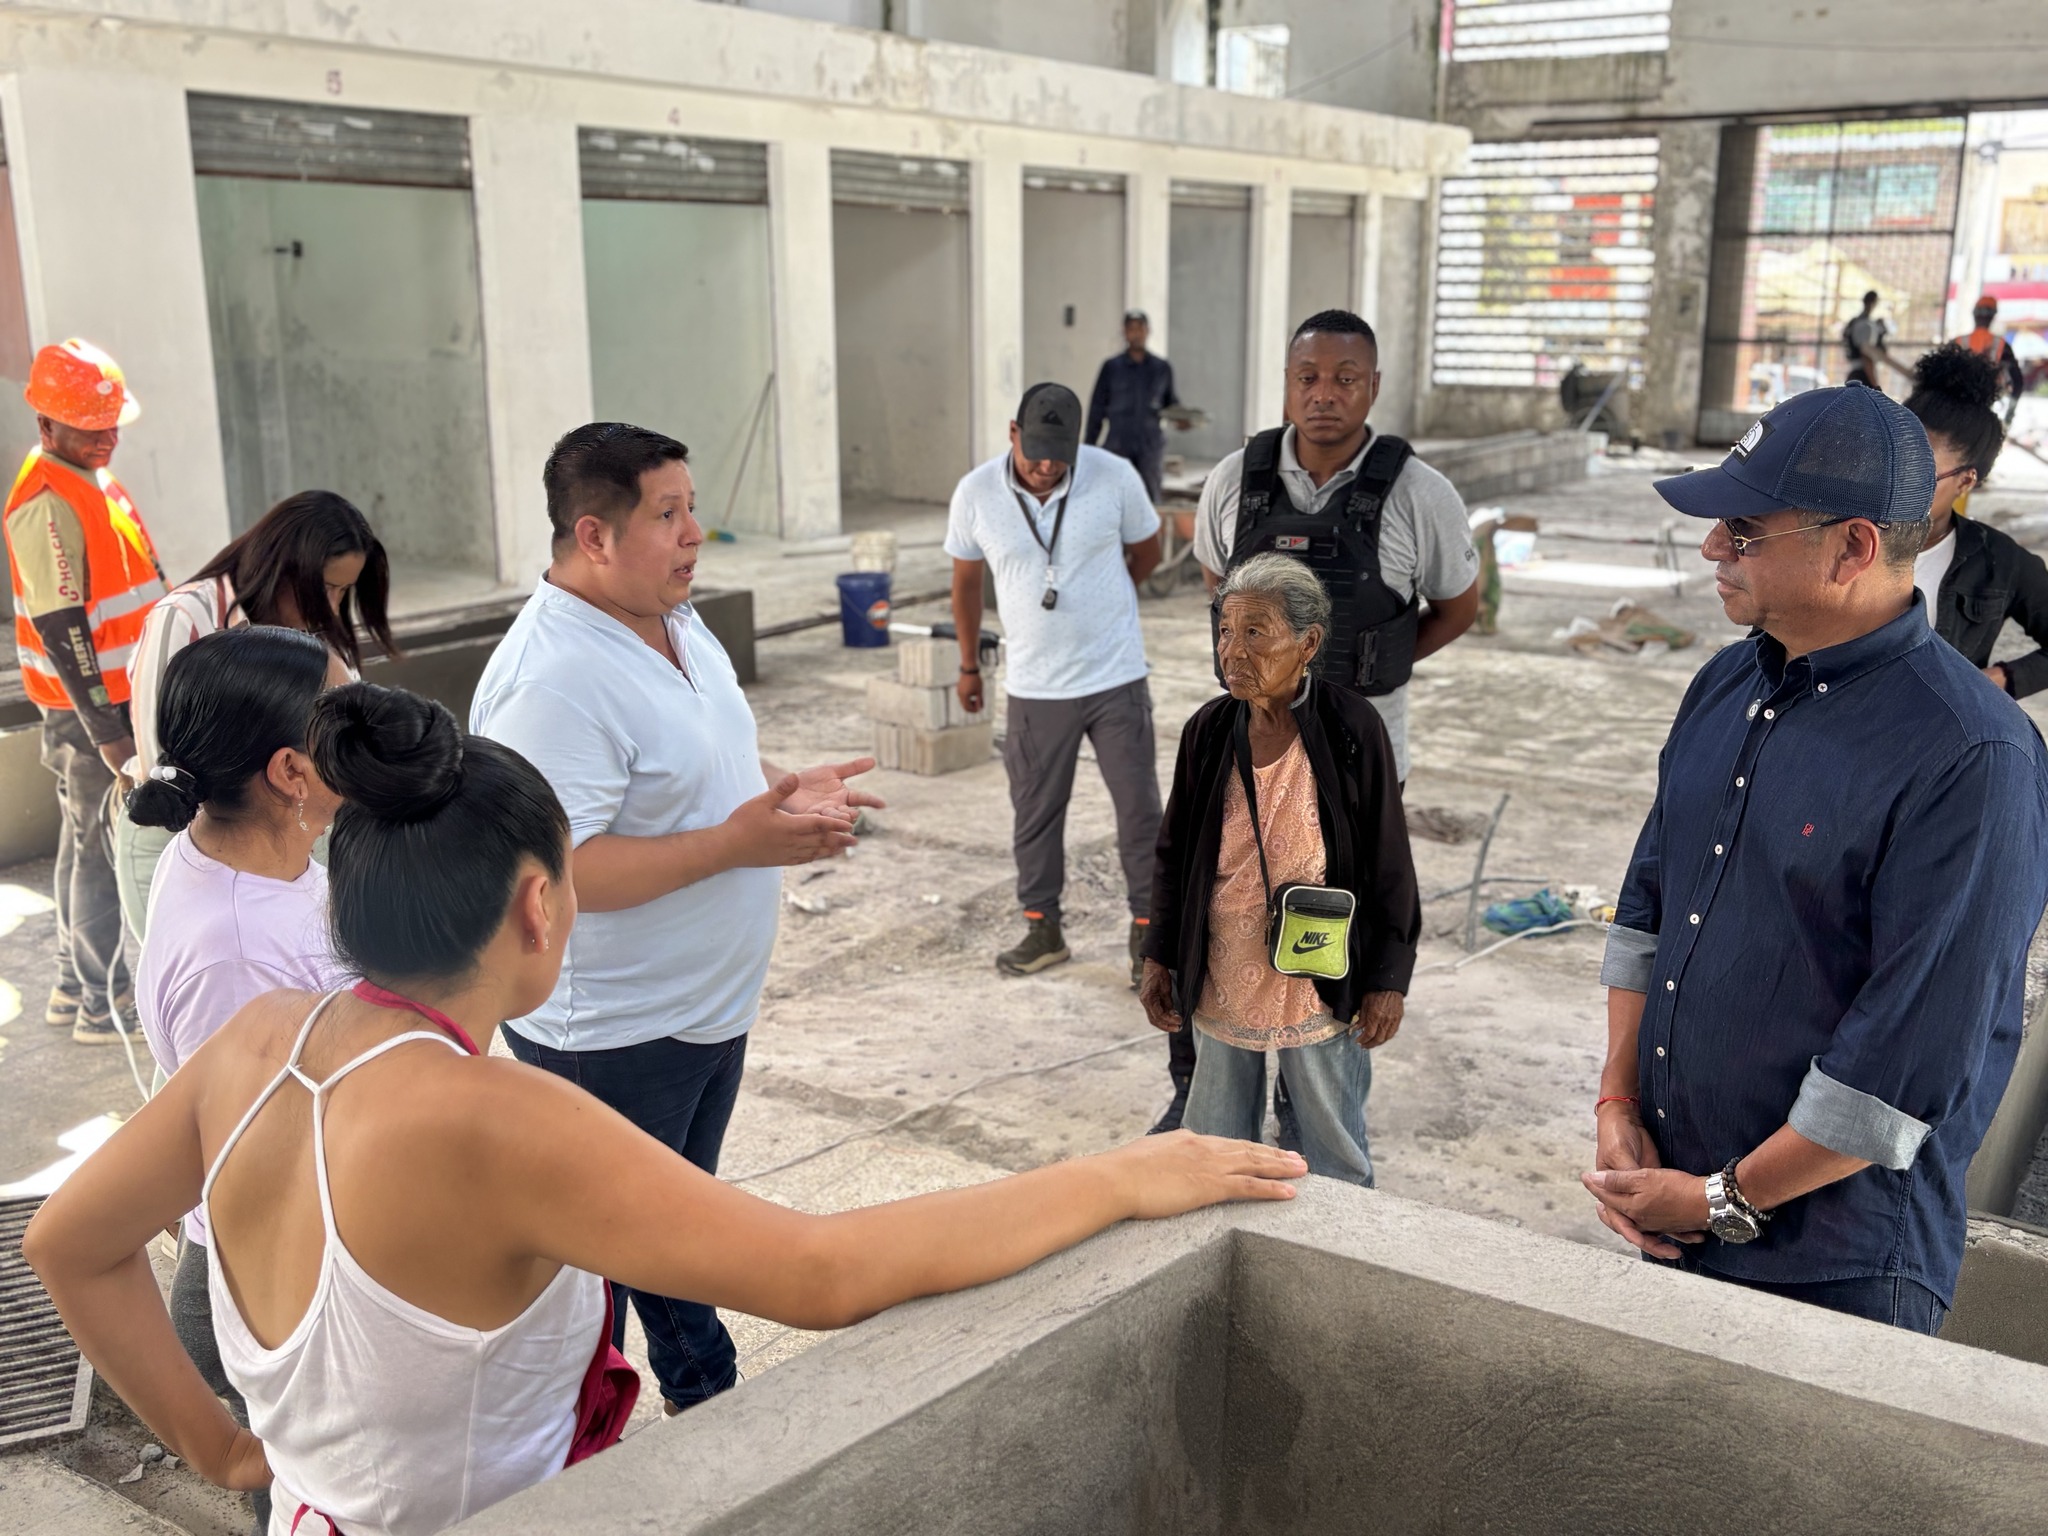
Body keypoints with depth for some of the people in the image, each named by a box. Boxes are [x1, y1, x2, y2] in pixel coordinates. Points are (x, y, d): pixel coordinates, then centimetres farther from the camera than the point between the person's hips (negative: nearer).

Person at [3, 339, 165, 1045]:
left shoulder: (94, 480, 10)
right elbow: (60, 629, -23)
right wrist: (105, 731, -22)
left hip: (123, 698, 10)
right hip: (87, 709, -10)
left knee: (88, 843, 17)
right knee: (106, 851, -2)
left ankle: (76, 987, 29)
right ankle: (104, 1006, 8)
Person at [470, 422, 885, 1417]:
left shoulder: (676, 625, 4)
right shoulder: (552, 681, -27)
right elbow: (551, 869, -32)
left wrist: (786, 789, 0)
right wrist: (737, 842, -29)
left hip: (708, 1003, 9)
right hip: (613, 1036, -9)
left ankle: (707, 1405, 45)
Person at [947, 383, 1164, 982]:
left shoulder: (1115, 478, -12)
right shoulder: (975, 493, -9)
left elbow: (1146, 552, 7)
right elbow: (966, 582, 7)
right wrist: (968, 666, 15)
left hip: (1116, 677, -1)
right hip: (1034, 686, 1)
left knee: (1139, 806, 4)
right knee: (1035, 810, 11)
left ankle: (1147, 930, 19)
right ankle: (1042, 929, 28)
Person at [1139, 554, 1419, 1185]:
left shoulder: (1352, 729, -14)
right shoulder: (1209, 730, -4)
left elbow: (1388, 865, -7)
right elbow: (1174, 854, 6)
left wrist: (1388, 979, -6)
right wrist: (1159, 959, 6)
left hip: (1318, 990, -3)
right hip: (1220, 986, 3)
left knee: (1334, 1159, 14)